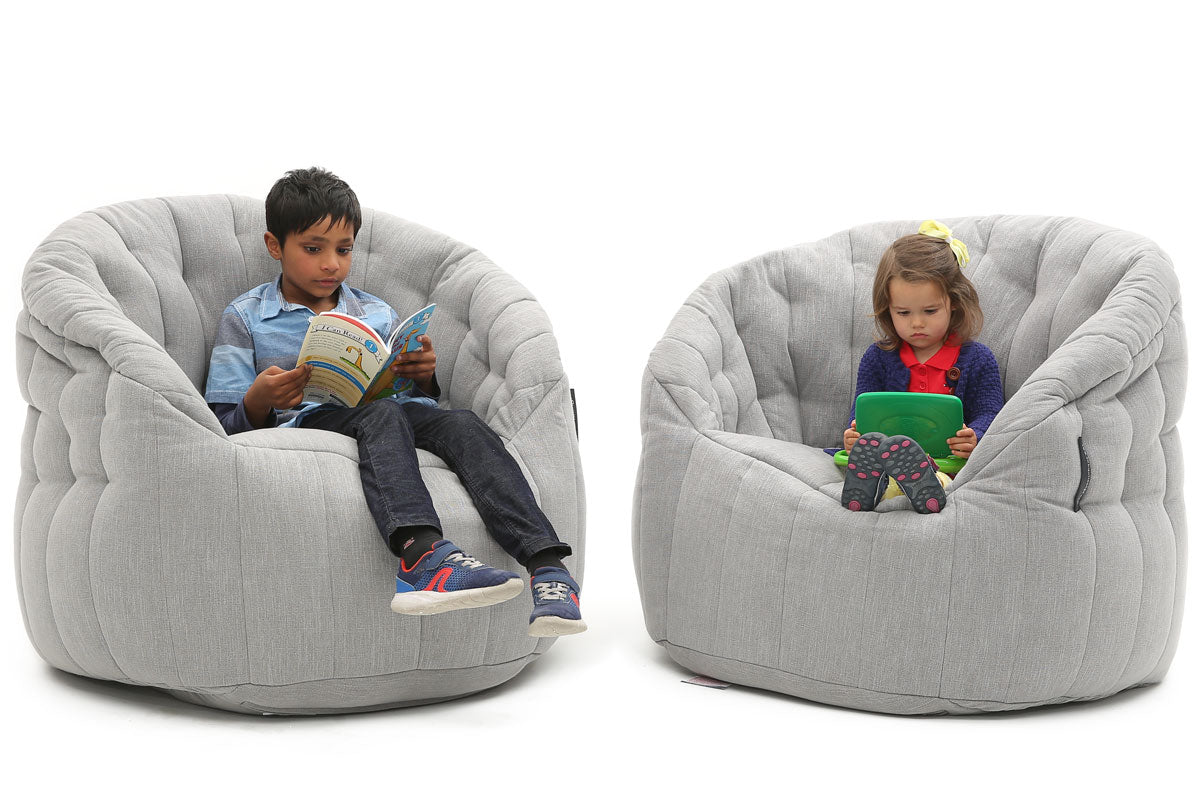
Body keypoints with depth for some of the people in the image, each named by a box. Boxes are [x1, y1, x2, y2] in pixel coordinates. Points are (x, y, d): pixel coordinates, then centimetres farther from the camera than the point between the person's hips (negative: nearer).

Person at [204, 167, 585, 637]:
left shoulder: (378, 314, 25)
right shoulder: (244, 319, 15)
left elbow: (415, 398, 25)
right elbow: (226, 424, 9)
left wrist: (425, 377, 1)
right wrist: (259, 401, -15)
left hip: (391, 413, 4)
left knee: (463, 425, -29)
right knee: (380, 415, -38)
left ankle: (547, 567, -48)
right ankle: (426, 555, -65)